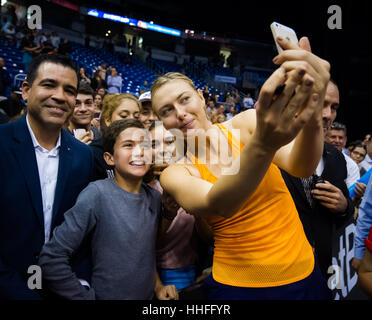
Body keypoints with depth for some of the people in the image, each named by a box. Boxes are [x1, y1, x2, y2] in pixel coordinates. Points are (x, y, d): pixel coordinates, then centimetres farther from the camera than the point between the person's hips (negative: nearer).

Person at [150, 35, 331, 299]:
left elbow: (300, 166, -23)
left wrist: (311, 118, -44)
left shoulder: (246, 123, -7)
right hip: (237, 285, -1)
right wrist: (263, 144, -47)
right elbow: (217, 204, -31)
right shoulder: (175, 174, -10)